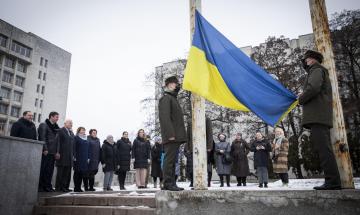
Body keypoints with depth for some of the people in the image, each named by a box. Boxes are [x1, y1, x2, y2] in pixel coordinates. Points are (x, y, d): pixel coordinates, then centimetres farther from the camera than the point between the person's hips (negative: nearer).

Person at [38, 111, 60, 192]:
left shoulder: (56, 127, 17)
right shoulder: (44, 125, -2)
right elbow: (42, 137, -10)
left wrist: (56, 152, 10)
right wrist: (45, 149, -16)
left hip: (52, 152, 6)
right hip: (46, 152, -6)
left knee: (50, 170, 6)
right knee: (43, 169, -1)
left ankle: (47, 186, 11)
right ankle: (40, 186, 7)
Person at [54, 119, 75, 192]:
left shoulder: (72, 133, 18)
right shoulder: (60, 131, -1)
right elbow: (57, 142, -8)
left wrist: (73, 154, 12)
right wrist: (57, 152, -15)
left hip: (69, 156, 6)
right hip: (62, 155, -6)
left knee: (67, 172, 5)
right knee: (60, 172, 0)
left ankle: (65, 186, 10)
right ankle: (58, 187, 7)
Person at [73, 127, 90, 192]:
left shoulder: (86, 140, 18)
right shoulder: (76, 138, -1)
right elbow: (74, 148, -7)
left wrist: (88, 157, 12)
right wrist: (74, 157, -14)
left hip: (84, 160, 6)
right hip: (78, 159, -6)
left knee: (82, 173, 5)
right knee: (77, 173, -2)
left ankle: (79, 187, 12)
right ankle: (76, 187, 3)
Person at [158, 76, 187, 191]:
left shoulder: (173, 99, 26)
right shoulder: (166, 98, -5)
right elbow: (164, 117, -17)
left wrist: (180, 135, 19)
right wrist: (170, 134, -24)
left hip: (176, 137, 10)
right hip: (171, 136, -10)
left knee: (172, 160, 10)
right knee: (169, 159, -8)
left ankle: (172, 183, 15)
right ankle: (168, 183, -4)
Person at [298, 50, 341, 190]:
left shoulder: (316, 70, 1)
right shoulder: (321, 72, 31)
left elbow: (313, 88, -18)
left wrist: (301, 99, -3)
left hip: (317, 116, -10)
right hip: (322, 117, 10)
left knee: (323, 148, -13)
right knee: (324, 148, 7)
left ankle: (332, 181, -15)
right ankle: (333, 181, 8)